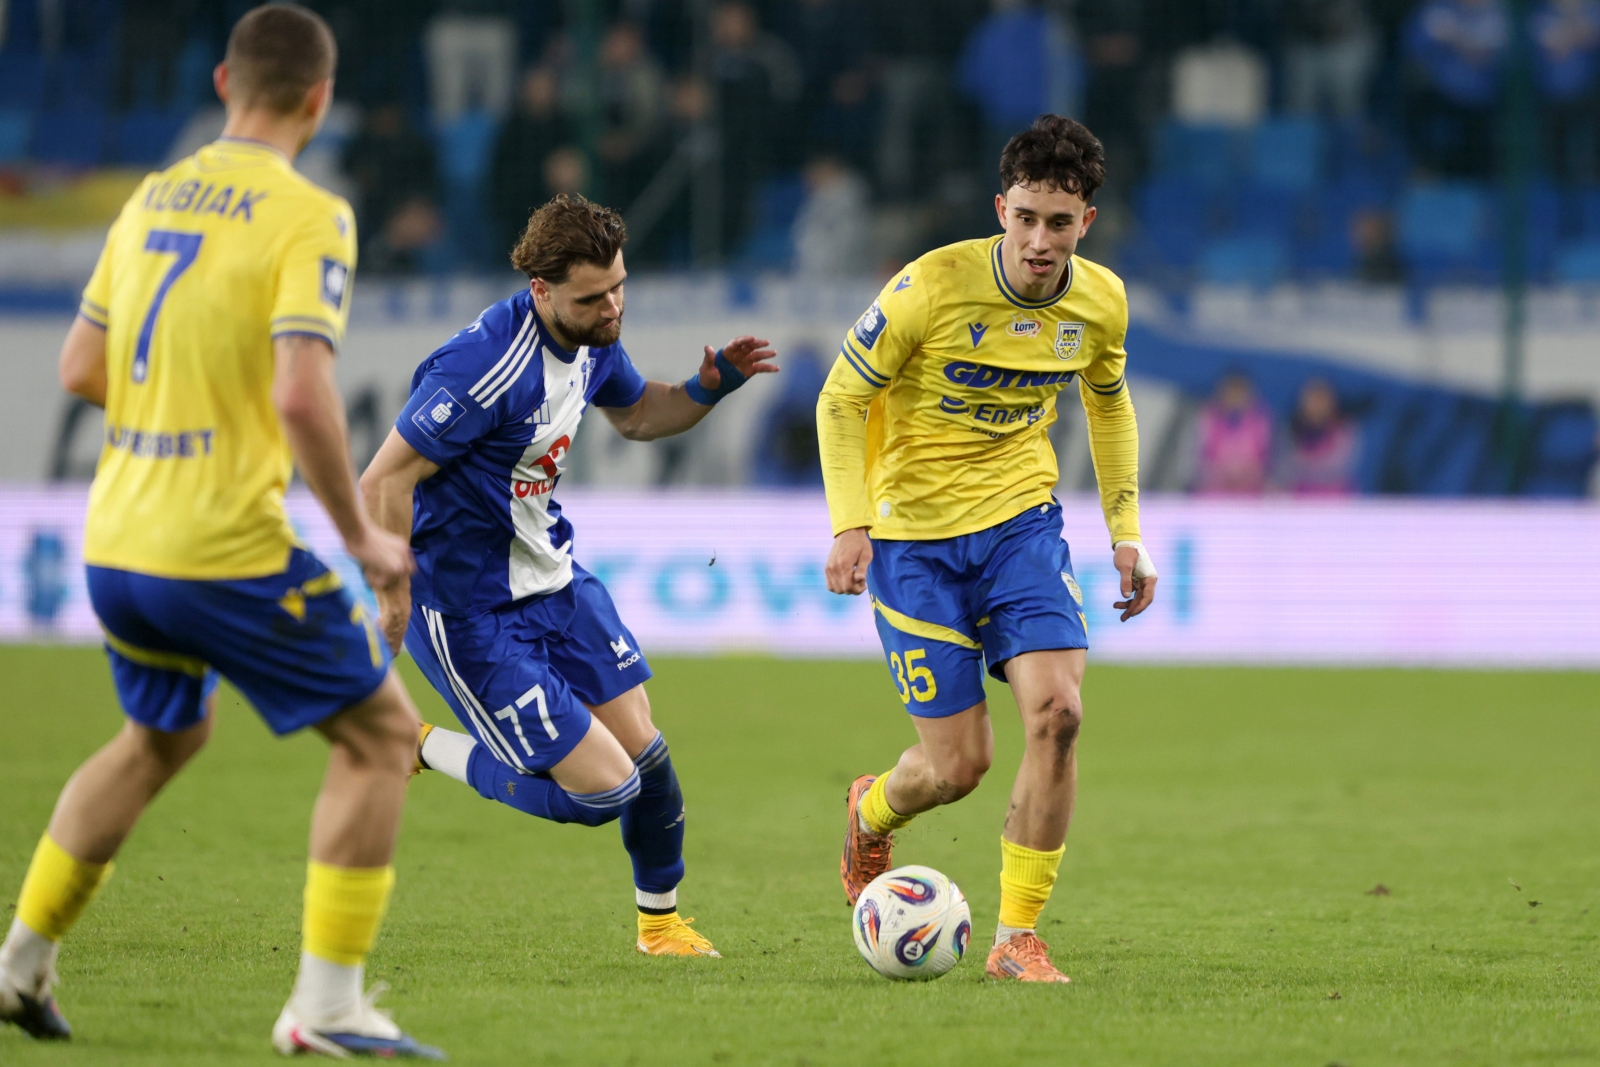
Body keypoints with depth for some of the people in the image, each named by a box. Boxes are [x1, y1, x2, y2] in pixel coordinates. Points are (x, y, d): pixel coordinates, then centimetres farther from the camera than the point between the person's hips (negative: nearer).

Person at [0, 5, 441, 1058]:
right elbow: (302, 394, -22)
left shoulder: (151, 200, 10)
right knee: (383, 731, 5)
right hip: (226, 549, -7)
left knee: (163, 735, 30)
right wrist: (361, 535, -11)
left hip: (116, 539, 7)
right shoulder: (308, 217, -12)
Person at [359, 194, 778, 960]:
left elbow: (636, 414, 22)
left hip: (553, 578, 8)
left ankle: (660, 920, 32)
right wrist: (394, 602, -23)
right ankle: (418, 752, 12)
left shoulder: (592, 340, -1)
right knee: (604, 790, -8)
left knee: (642, 749, 8)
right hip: (471, 609, -8)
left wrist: (709, 387, 3)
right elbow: (383, 484, -26)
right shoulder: (488, 367, -30)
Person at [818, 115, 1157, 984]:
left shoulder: (1100, 302, -5)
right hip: (915, 532, -3)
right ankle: (871, 813, 35)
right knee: (958, 765, -4)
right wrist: (851, 523, -20)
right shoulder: (930, 288, -20)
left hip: (1021, 520, 3)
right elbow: (842, 398, -10)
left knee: (1057, 713, -18)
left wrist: (1125, 531, 11)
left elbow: (1108, 402, 15)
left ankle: (1017, 938, -6)